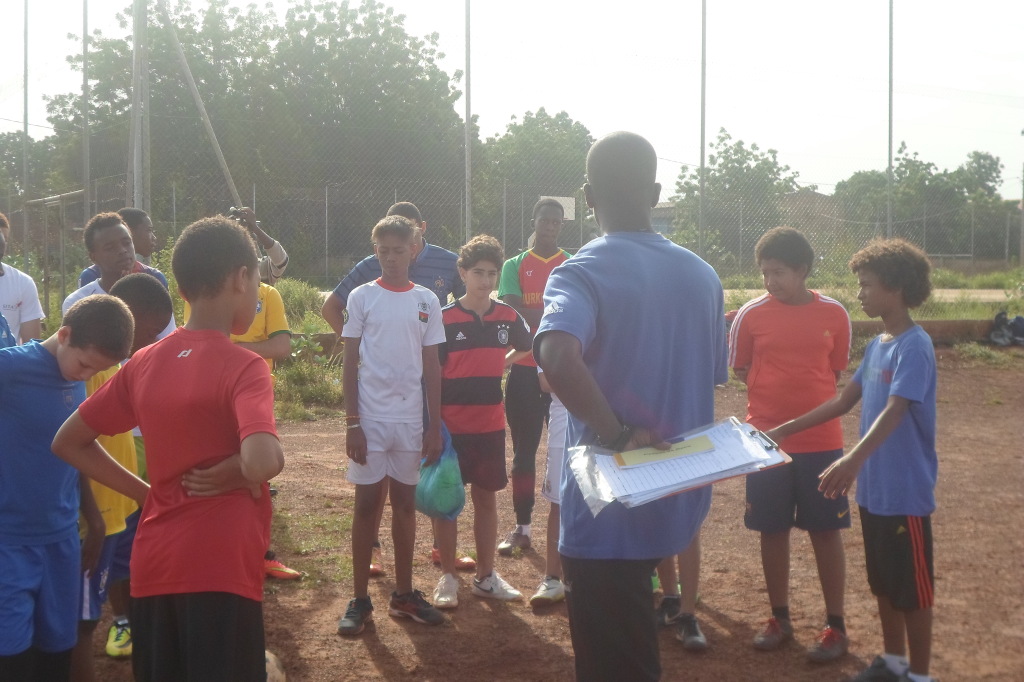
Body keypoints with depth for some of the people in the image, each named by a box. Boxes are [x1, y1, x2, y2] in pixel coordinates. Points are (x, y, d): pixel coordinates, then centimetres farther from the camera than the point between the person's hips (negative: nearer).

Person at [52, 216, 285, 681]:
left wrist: (148, 493, 11)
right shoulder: (243, 367, -13)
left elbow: (68, 443, 14)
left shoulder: (142, 364, 6)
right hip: (220, 572, -6)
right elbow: (262, 464, -30)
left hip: (154, 568, 7)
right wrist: (224, 475, -9)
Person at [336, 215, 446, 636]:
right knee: (366, 503, 2)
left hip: (411, 419, 3)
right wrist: (352, 422, -8)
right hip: (370, 418, -2)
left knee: (405, 503, 10)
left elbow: (432, 367, 8)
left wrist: (435, 426, 4)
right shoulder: (362, 297, -1)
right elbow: (350, 363, -1)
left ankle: (404, 594, 21)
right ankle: (360, 600, 9)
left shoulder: (427, 301, 5)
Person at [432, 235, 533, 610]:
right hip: (451, 426, -3)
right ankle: (447, 577, 16)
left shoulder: (507, 317, 2)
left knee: (486, 497, 11)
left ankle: (486, 576, 22)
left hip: (491, 425, 4)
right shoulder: (444, 318, -8)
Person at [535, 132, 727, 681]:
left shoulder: (582, 274, -15)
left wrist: (616, 433, -23)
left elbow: (558, 360, -35)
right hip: (679, 503, 7)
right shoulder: (702, 276, 5)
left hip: (608, 514, -6)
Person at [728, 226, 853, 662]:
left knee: (826, 531, 5)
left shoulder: (834, 314, -2)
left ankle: (836, 625, 16)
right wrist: (775, 398, 0)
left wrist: (804, 400, 1)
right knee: (772, 530, 9)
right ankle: (780, 618, 24)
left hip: (821, 440, 0)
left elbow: (835, 371, 10)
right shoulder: (751, 314, -3)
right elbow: (740, 371, 8)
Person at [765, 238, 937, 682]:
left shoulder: (914, 347, -18)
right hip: (873, 488, 8)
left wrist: (854, 459, -45)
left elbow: (895, 411, -30)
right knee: (883, 582, 18)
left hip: (905, 492, -8)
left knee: (913, 587, 4)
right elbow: (844, 401, 16)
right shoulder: (876, 345, 9)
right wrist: (785, 430, 14)